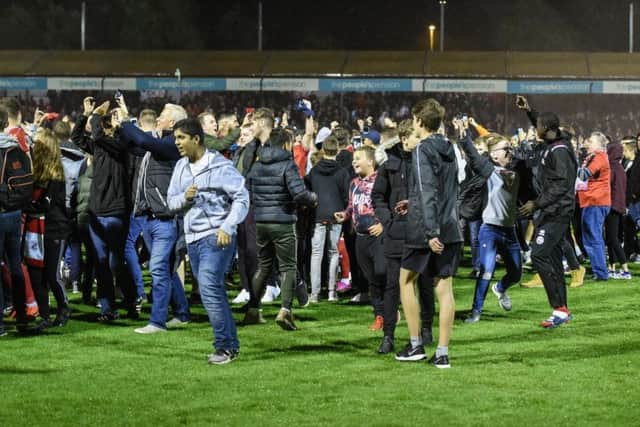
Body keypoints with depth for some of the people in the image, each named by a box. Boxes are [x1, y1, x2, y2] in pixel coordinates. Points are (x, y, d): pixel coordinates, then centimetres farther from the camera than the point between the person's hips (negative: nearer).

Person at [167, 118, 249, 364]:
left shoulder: (219, 166, -8)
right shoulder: (181, 167, 12)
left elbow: (241, 198, -9)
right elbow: (171, 201, 15)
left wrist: (227, 227, -19)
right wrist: (184, 197, -8)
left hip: (216, 236, -7)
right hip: (192, 237, 7)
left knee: (209, 288, -18)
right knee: (214, 292, 11)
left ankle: (224, 346, -13)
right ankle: (232, 343, 19)